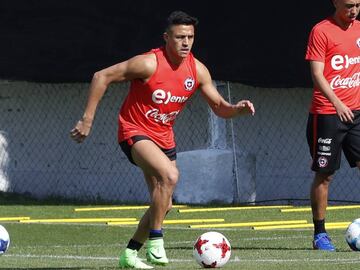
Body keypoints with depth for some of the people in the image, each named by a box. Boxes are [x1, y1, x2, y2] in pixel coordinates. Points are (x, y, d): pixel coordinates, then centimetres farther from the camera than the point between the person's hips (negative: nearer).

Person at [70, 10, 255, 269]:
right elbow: (102, 77, -16)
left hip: (164, 137, 7)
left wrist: (238, 109, -19)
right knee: (170, 175, -32)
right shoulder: (149, 64, -21)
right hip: (134, 131, -7)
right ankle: (155, 242, -23)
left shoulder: (197, 70, -4)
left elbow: (219, 107, 4)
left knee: (164, 205, 7)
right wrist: (87, 119, -17)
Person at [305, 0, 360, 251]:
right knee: (324, 174, 0)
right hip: (327, 114, -5)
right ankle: (319, 233, 9)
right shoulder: (321, 31, -7)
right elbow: (317, 74, -12)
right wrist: (336, 102, -25)